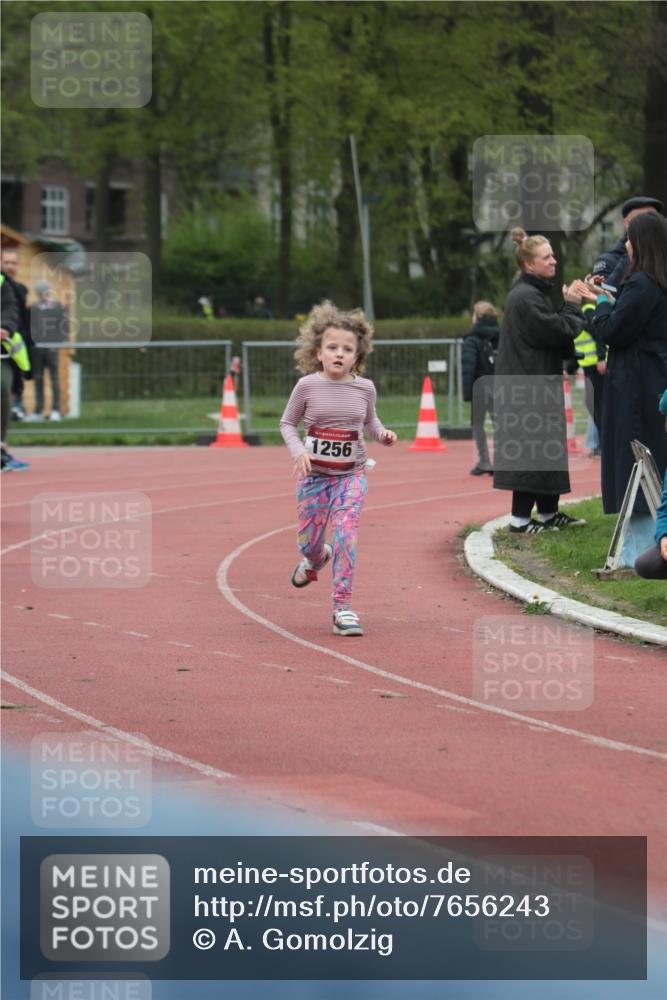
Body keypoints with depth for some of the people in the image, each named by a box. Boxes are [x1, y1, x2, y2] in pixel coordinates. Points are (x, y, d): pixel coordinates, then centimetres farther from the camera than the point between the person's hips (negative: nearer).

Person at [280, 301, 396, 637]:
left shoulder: (364, 388, -2)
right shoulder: (307, 386, -8)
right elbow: (287, 423, 3)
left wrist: (382, 434, -5)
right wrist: (299, 452, -13)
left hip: (351, 474, 0)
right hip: (314, 473, 0)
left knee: (345, 532, -17)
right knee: (309, 541, 8)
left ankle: (343, 608, -13)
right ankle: (315, 559, 48)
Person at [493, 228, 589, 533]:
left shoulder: (532, 293, 16)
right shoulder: (527, 298, -17)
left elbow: (552, 331, 16)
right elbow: (559, 333, -19)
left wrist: (569, 304, 3)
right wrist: (571, 304, -5)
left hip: (536, 384, 11)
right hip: (529, 387, -11)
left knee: (546, 448, 14)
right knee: (532, 449, -7)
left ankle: (549, 513, 22)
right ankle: (520, 518, -4)